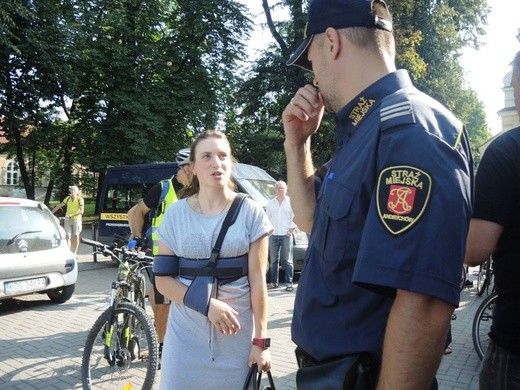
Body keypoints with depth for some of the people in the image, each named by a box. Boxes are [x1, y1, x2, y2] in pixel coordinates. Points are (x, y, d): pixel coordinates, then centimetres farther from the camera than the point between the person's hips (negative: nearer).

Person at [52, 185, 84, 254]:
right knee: (67, 236, -5)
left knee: (76, 236, -2)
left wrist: (72, 215, -25)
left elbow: (81, 211, -15)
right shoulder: (68, 199, 5)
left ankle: (74, 253, 11)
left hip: (76, 219, -3)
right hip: (68, 220, 3)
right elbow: (59, 206, 14)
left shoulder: (80, 199, -7)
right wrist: (51, 213, 13)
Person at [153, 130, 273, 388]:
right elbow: (163, 279, -2)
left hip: (237, 333, -1)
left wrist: (261, 340, -6)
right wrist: (206, 304, -16)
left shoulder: (250, 212, -4)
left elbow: (257, 279, -4)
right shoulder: (176, 214, 0)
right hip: (186, 334, 1)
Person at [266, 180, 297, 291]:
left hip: (286, 235, -3)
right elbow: (267, 218, 15)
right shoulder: (270, 203, 14)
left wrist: (291, 229, -6)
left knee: (287, 260, -2)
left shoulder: (291, 202, 4)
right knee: (273, 260, 5)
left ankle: (289, 282, 2)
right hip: (273, 235, 3)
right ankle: (273, 282, 12)